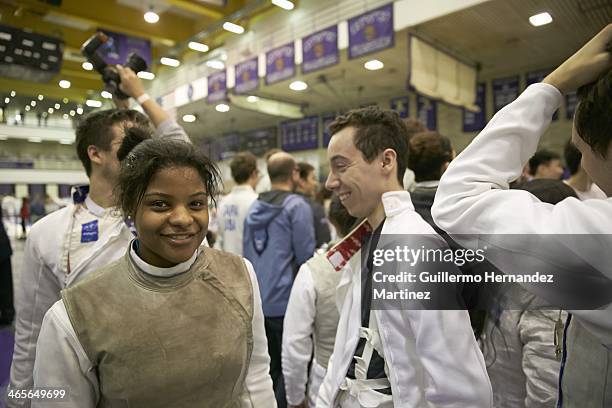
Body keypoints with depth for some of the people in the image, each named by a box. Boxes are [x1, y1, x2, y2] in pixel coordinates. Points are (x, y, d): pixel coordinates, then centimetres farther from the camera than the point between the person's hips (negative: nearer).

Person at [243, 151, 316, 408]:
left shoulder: (254, 208, 9)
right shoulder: (297, 206, -11)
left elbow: (246, 254, 13)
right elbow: (306, 257, -14)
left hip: (258, 299, 7)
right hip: (285, 299, -6)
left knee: (268, 365, 19)